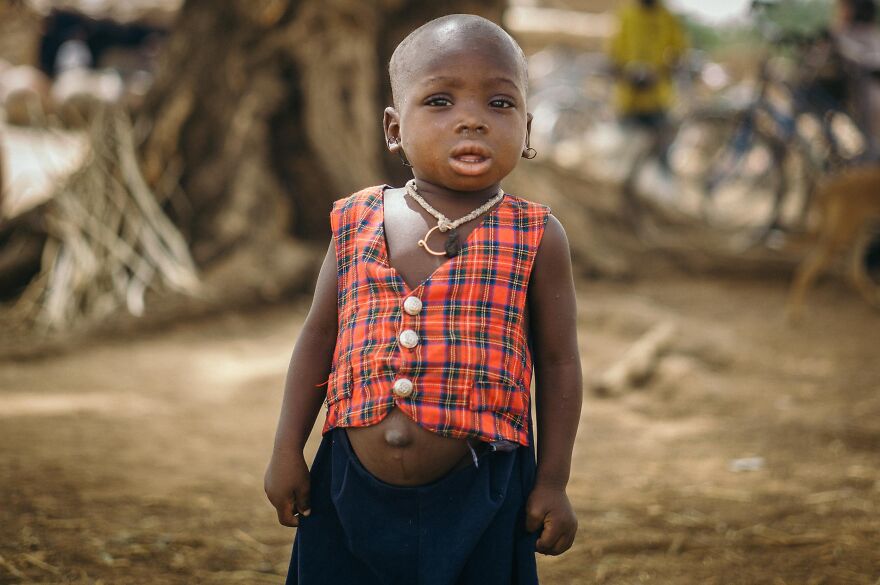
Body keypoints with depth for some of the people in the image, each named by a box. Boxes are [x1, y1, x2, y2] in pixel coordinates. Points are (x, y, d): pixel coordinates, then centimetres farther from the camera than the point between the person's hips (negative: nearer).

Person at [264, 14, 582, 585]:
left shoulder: (536, 238, -5)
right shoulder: (357, 224, 2)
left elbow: (558, 362, -1)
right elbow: (319, 338, 9)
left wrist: (554, 482, -1)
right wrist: (288, 452, 8)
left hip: (477, 498, -2)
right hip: (351, 490, 3)